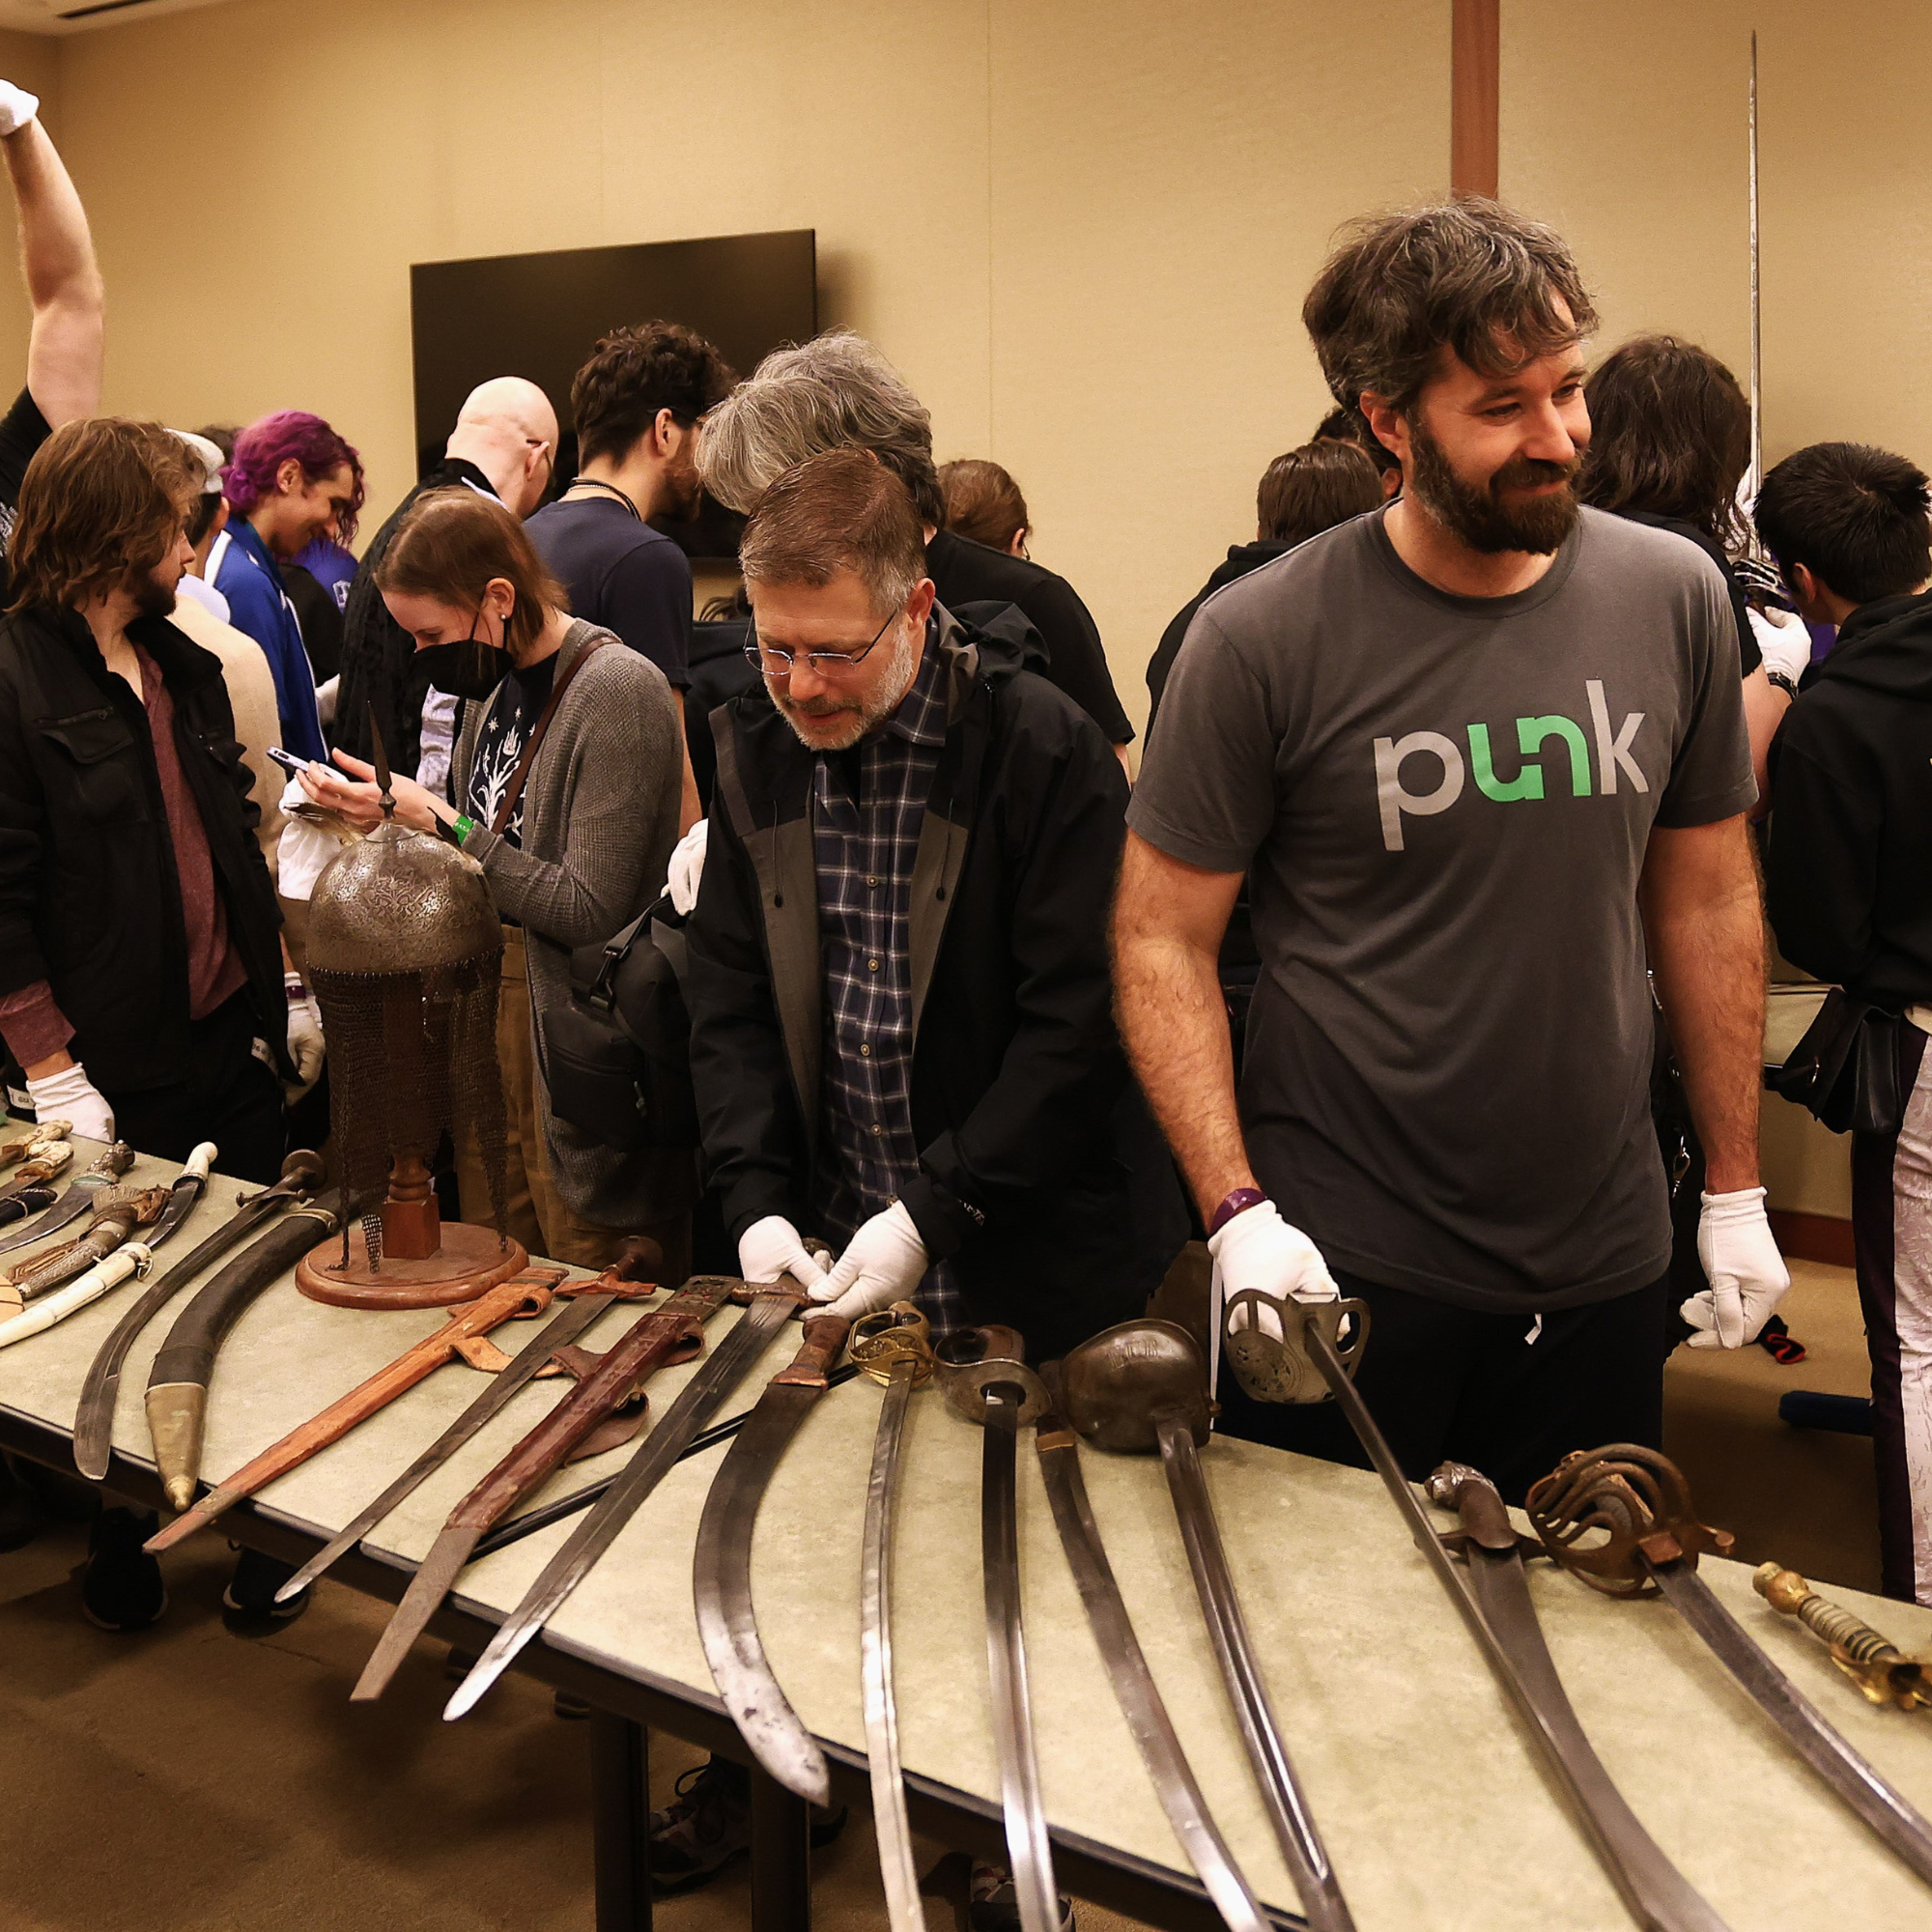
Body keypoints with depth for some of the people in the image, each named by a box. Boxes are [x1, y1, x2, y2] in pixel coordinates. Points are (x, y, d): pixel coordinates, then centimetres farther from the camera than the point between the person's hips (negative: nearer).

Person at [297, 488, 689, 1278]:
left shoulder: (616, 690, -17)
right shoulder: (496, 682, 9)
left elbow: (591, 910, -21)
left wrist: (439, 822, -17)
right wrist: (390, 816, 2)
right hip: (487, 1001, 8)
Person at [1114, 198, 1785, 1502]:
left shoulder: (1673, 598, -1)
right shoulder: (1262, 641, -13)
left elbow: (1708, 901, 7)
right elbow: (1163, 940, -7)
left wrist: (1738, 1191, 9)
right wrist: (1237, 1212, -16)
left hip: (1603, 1261, 4)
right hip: (1343, 1266, -3)